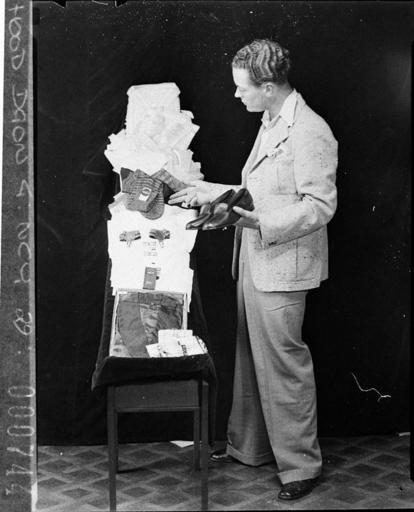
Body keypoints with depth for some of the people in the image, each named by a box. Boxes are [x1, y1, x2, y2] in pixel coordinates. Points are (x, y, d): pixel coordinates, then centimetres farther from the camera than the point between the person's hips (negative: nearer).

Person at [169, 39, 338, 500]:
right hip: (254, 263, 9)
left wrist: (258, 221, -28)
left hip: (282, 268, -9)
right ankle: (247, 446, 33)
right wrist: (210, 192, 18)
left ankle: (300, 464, 14)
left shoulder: (309, 133, -18)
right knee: (250, 358, 18)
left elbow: (319, 207, -20)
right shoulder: (270, 125, 13)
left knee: (283, 364, -1)